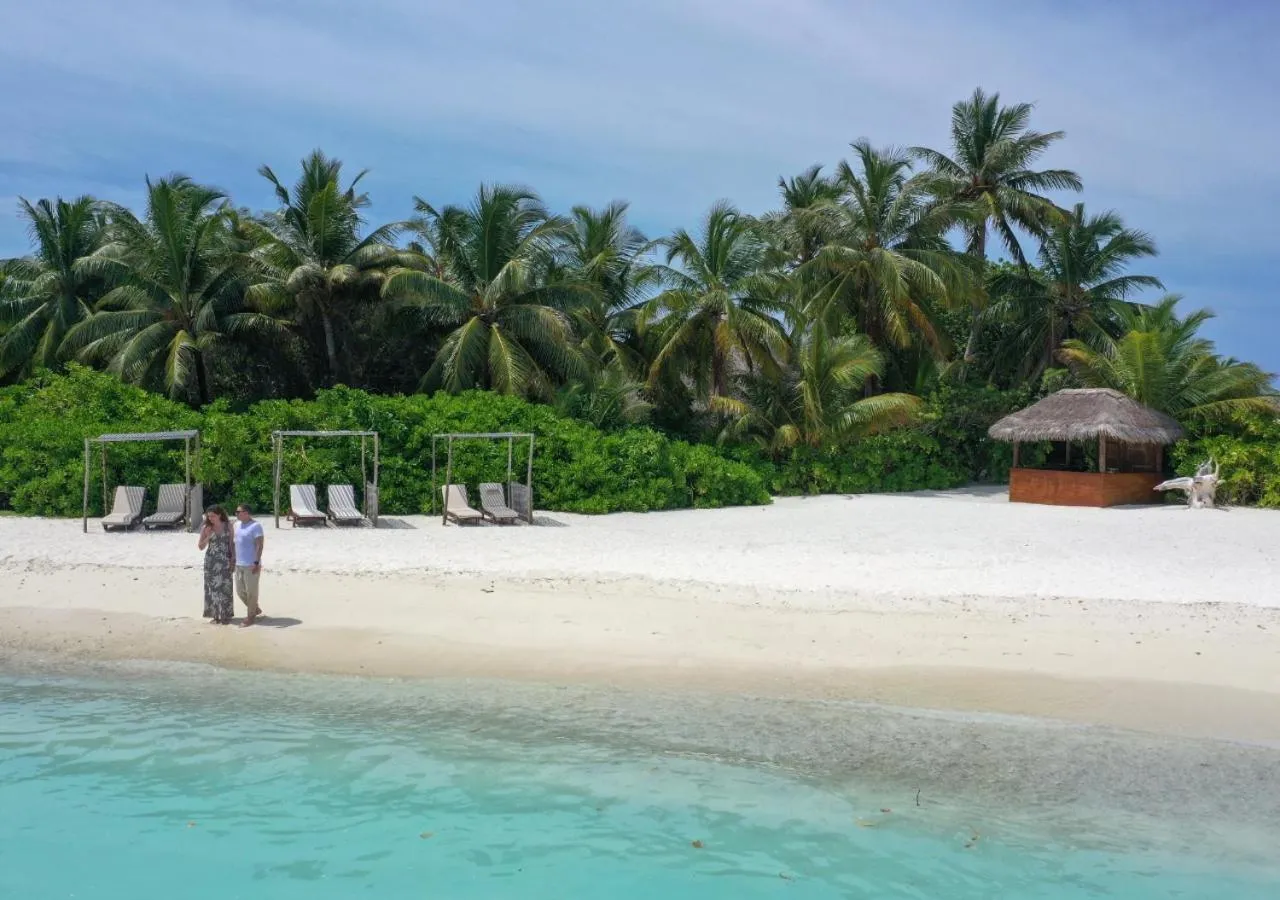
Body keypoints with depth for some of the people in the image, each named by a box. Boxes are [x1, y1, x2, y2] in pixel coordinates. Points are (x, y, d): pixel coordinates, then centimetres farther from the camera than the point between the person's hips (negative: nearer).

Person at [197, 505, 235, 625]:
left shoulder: (228, 525, 0)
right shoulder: (206, 527, -2)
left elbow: (231, 543, 4)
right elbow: (201, 547, 1)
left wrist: (233, 560, -2)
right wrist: (207, 537, -16)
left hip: (225, 561, 0)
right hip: (211, 561, 0)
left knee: (225, 587, 1)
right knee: (213, 588, 2)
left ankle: (226, 616, 8)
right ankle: (215, 615, 9)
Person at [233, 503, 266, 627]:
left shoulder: (255, 526, -13)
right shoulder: (237, 524, 11)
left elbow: (259, 545, -17)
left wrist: (257, 563, -22)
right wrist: (233, 560, 18)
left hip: (251, 565, -8)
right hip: (239, 564, 8)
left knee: (251, 591, 0)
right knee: (240, 591, 13)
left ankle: (251, 617, 8)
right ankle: (256, 609, 30)